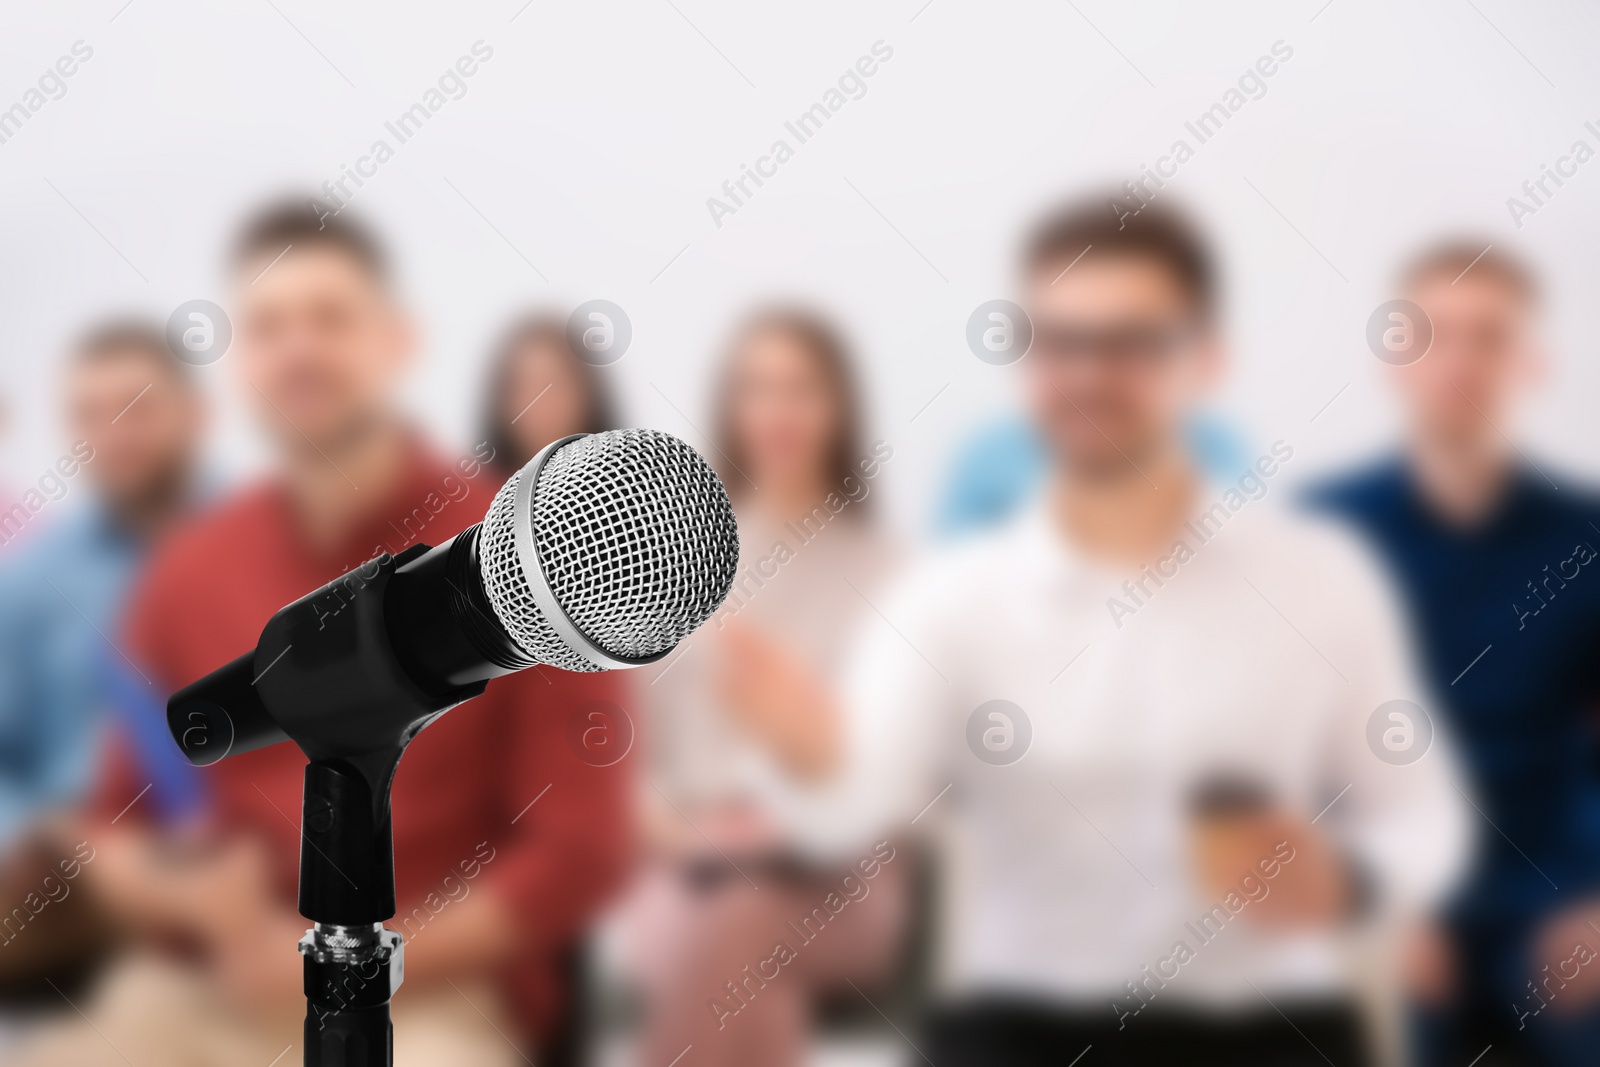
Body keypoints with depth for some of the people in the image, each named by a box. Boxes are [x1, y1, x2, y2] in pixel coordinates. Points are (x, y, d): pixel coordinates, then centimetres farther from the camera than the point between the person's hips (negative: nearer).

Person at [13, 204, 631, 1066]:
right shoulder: (188, 572, 7)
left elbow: (574, 852, -7)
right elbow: (115, 830, 15)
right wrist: (189, 899, -8)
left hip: (433, 995, -3)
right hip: (201, 990, 4)